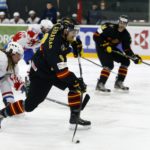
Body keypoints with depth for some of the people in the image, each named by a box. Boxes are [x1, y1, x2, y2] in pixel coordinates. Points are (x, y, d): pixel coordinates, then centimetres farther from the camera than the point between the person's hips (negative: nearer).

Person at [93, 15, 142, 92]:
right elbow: (96, 36, -25)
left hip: (112, 48, 8)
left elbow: (127, 48, -1)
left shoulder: (126, 35, -5)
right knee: (109, 65, -25)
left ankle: (119, 82, 13)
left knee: (125, 61, 4)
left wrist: (134, 57, -16)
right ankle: (100, 84, -22)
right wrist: (105, 45, -32)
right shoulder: (109, 27, -25)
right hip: (101, 47, -8)